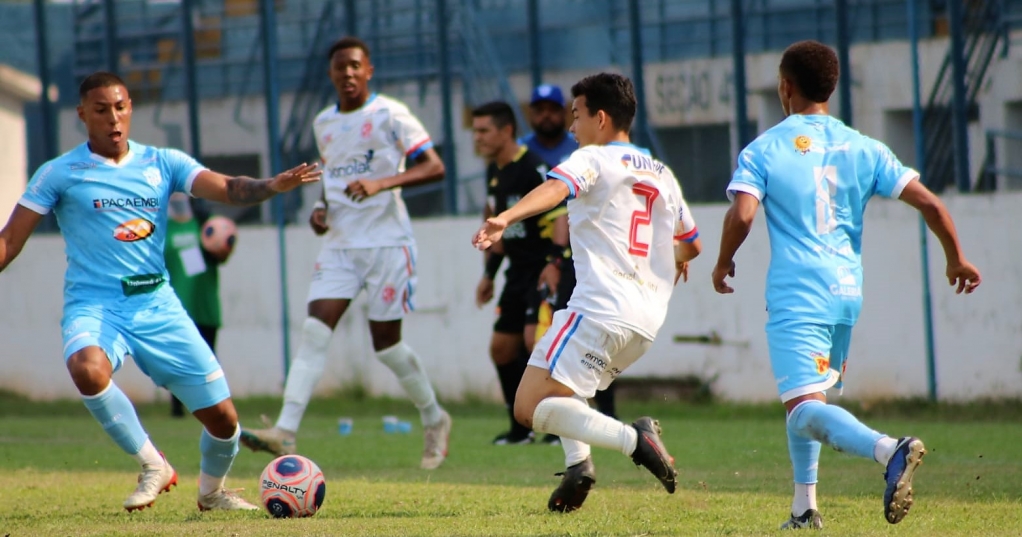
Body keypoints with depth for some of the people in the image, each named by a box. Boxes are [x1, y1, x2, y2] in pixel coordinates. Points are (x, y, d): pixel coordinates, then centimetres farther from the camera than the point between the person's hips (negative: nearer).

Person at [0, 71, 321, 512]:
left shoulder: (163, 163, 6)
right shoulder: (60, 174, 0)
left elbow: (227, 189, -6)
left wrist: (271, 186, -26)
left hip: (157, 306, 3)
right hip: (95, 306, -3)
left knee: (222, 417, 0)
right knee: (88, 368, -38)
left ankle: (212, 491, 34)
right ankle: (152, 467, -17)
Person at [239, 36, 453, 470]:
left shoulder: (389, 115, -6)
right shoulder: (324, 124, 13)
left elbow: (434, 167, -13)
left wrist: (382, 183, -26)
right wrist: (320, 209, 7)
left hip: (387, 242, -5)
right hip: (339, 244, 5)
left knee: (386, 342, -1)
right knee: (314, 332, -11)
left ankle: (434, 420, 22)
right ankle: (285, 430, -20)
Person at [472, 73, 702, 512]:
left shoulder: (593, 159, -1)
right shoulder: (662, 174, 20)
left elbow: (555, 188, -23)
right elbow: (691, 243, 31)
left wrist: (506, 219, -41)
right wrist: (676, 262, 55)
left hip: (601, 308, -8)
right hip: (648, 320, 8)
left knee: (530, 407, -8)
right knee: (562, 385, 31)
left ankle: (631, 439, -23)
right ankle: (578, 462, 8)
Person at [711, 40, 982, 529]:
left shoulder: (763, 150, -3)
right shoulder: (862, 148, 7)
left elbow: (742, 214, -17)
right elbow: (928, 202, 2)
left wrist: (723, 264, 2)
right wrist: (956, 259, 16)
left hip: (795, 296, -5)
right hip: (846, 293, 6)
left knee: (805, 410, -13)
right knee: (807, 404, 24)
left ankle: (889, 450, -38)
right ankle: (804, 507, 21)